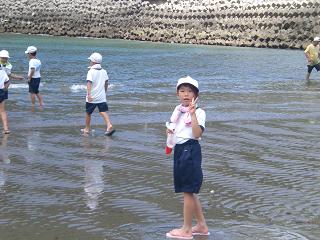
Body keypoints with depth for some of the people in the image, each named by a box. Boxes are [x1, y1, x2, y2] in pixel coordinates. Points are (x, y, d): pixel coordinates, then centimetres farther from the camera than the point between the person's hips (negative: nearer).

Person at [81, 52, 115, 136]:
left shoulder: (91, 72, -11)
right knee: (104, 112, -3)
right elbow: (106, 83, 16)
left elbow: (89, 83, -22)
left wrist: (89, 94, -31)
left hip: (92, 98, -4)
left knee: (88, 113, 13)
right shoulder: (104, 71, 8)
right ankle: (109, 126, -23)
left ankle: (87, 129, 24)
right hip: (102, 97, 4)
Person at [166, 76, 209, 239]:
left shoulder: (199, 112, -11)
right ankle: (201, 225, 25)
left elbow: (197, 133, -24)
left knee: (188, 191, -2)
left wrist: (192, 114, -27)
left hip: (191, 150, -8)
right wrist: (169, 131, 3)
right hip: (179, 150, 8)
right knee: (189, 190, 14)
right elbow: (173, 128, 25)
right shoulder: (178, 110, 11)